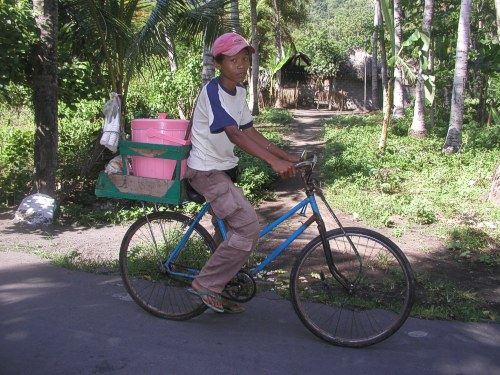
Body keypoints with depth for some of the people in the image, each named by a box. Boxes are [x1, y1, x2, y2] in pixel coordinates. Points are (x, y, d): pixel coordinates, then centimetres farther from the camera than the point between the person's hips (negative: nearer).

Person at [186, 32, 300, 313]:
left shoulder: (239, 92, 7)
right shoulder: (213, 92, -21)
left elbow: (250, 132, 9)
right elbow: (233, 133, -35)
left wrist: (287, 157, 1)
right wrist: (274, 161, -45)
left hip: (223, 169, 10)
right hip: (206, 171, -9)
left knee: (234, 231, 15)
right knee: (249, 227, -17)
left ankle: (218, 293, 30)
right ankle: (205, 284, -4)